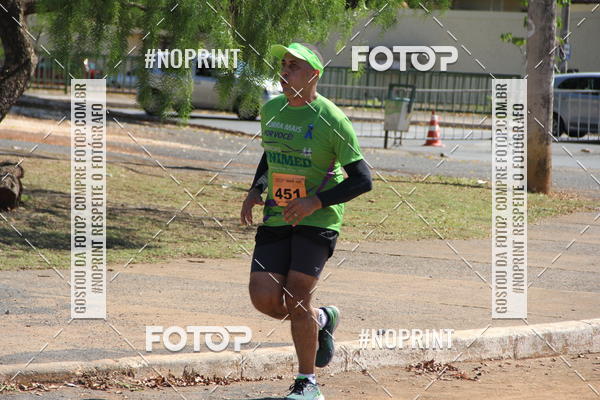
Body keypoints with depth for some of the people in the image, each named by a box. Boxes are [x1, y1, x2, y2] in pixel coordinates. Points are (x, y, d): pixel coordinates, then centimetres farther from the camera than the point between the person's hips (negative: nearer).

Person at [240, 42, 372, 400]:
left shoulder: (331, 119, -13)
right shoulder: (271, 110, 6)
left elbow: (363, 180, -13)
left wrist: (316, 202, -22)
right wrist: (255, 190, 9)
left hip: (318, 220, -5)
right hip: (276, 218, 6)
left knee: (296, 297, -12)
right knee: (264, 298, -8)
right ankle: (322, 320, 25)